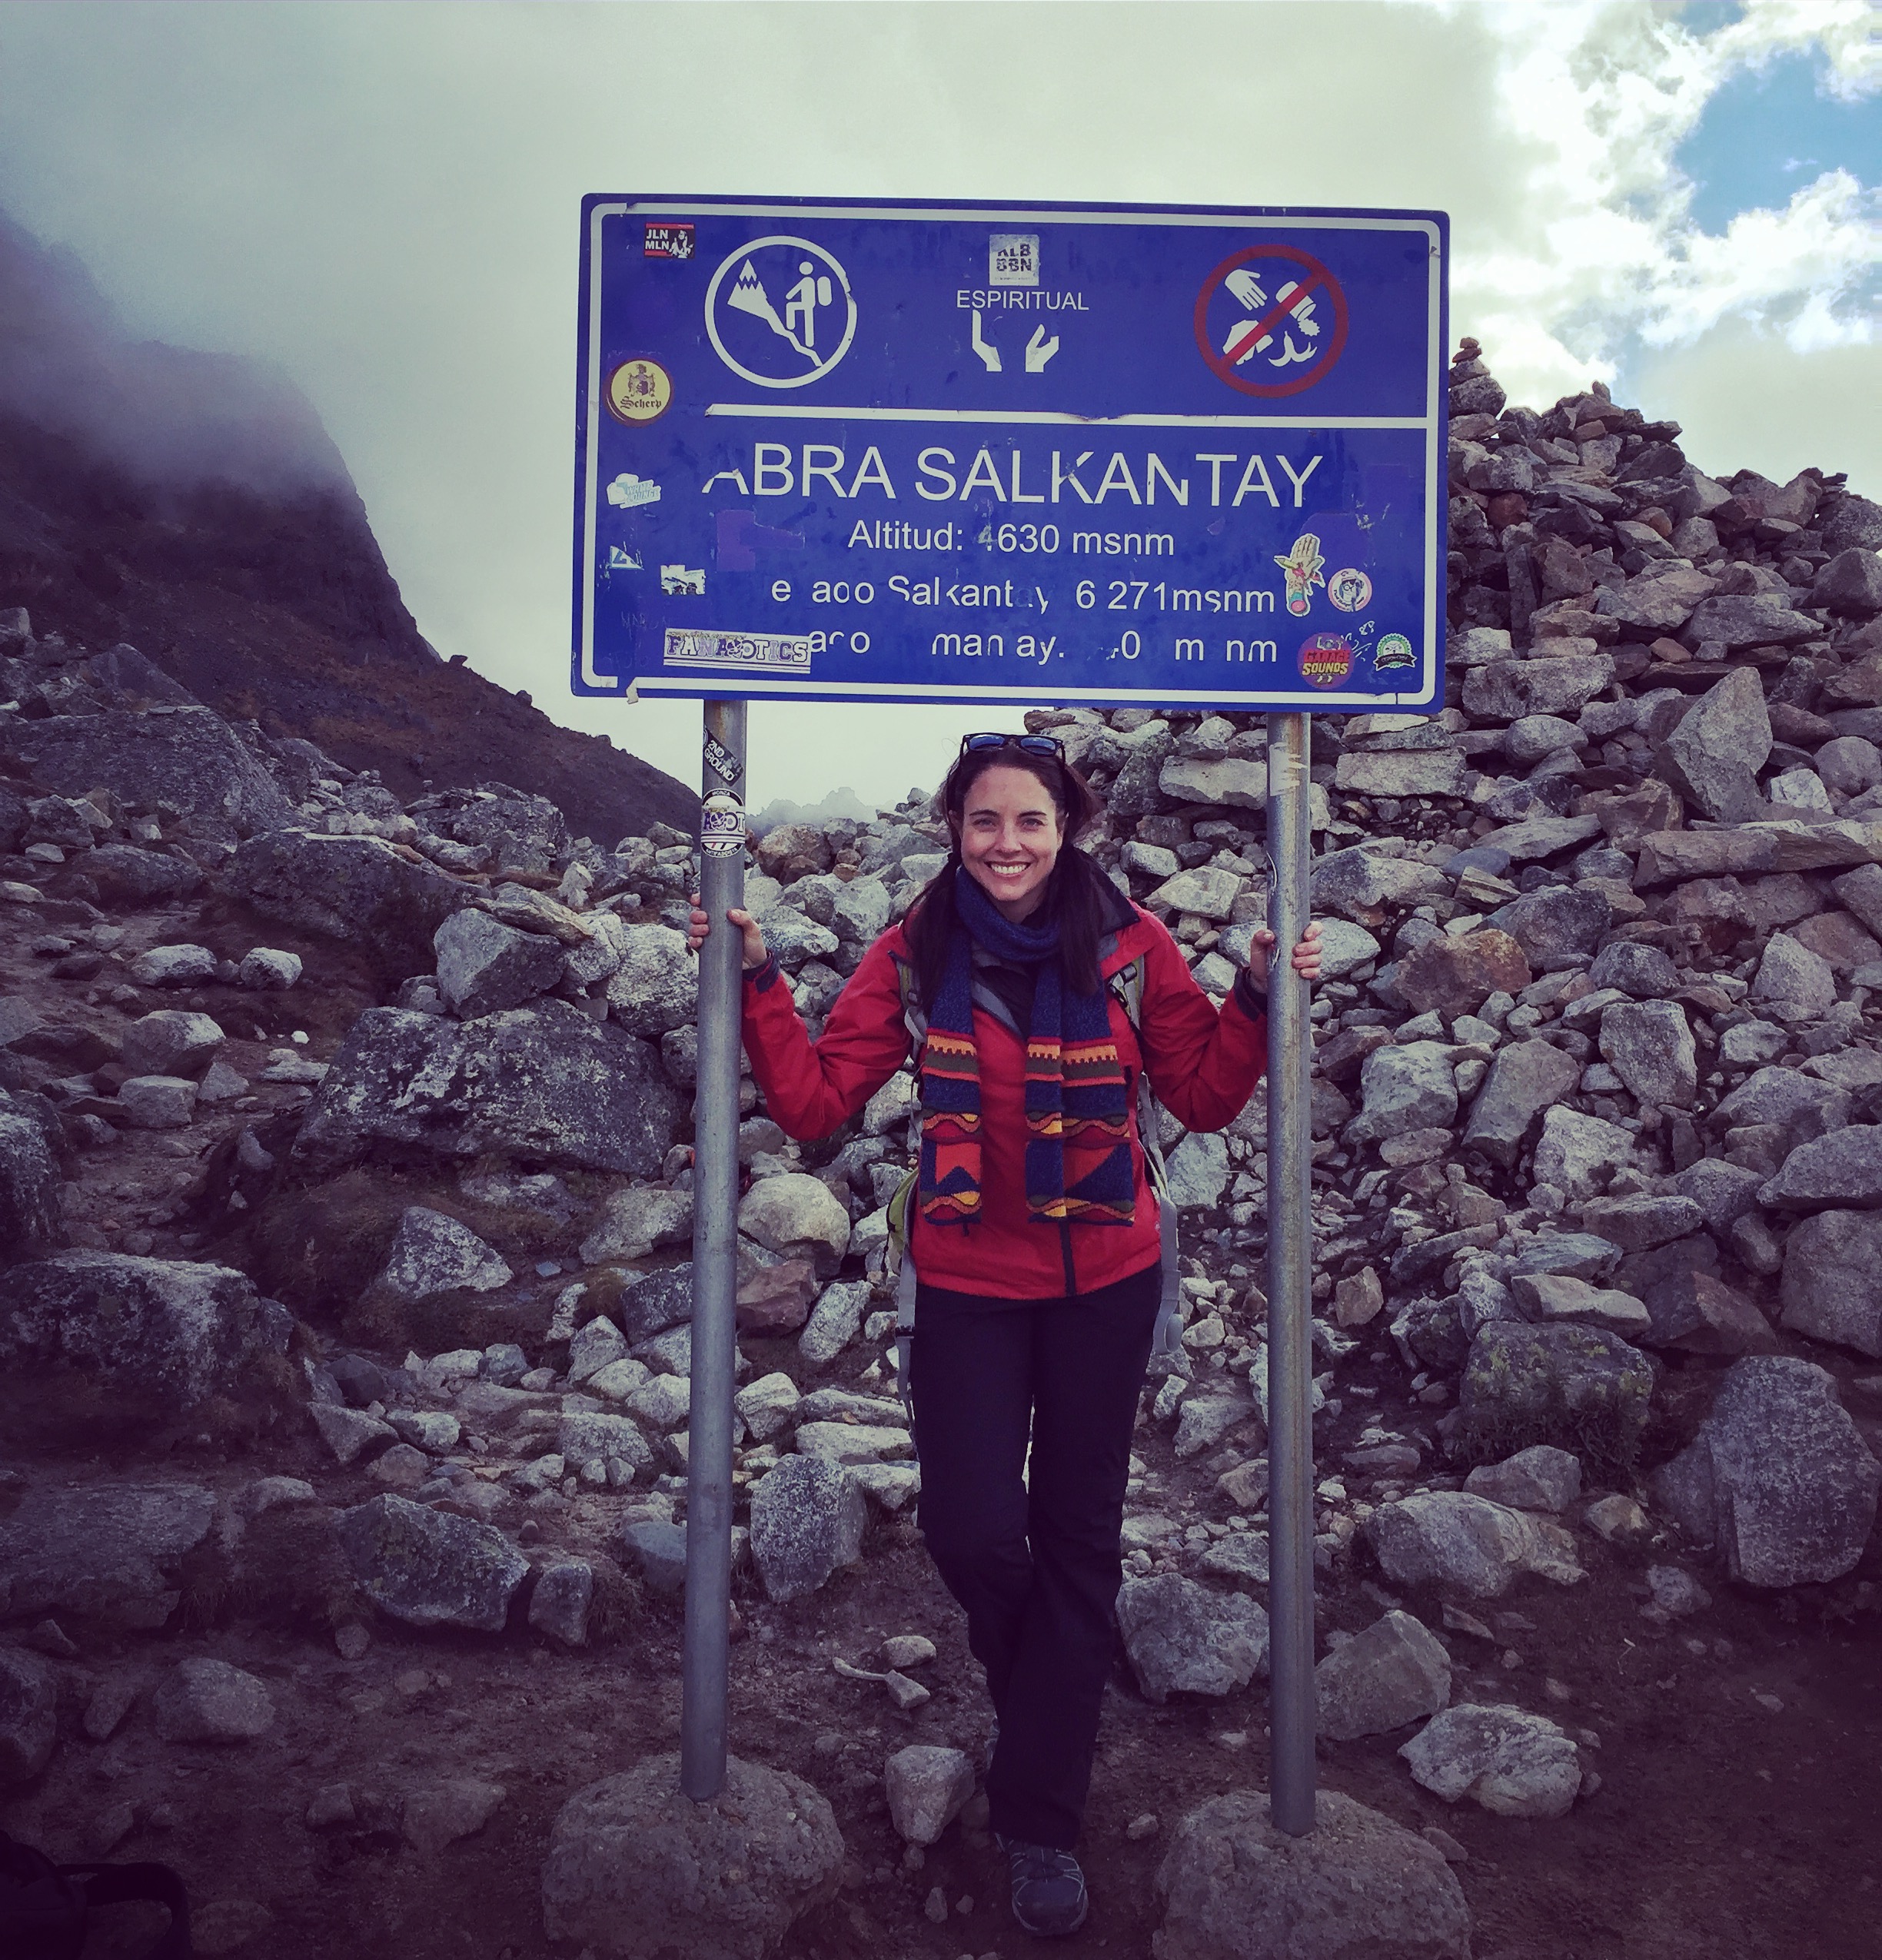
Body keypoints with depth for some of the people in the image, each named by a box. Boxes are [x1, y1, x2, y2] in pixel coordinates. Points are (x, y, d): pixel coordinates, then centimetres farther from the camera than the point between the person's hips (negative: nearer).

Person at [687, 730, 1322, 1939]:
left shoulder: (1130, 947, -8)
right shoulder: (917, 954, -5)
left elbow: (1205, 1097, 2)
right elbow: (815, 1099, -6)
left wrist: (1258, 998, -11)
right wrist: (758, 982, -14)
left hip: (1104, 1282, 0)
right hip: (967, 1282, 0)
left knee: (1077, 1538, 9)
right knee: (972, 1531, -4)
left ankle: (1042, 1818, 26)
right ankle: (1050, 1698, 34)